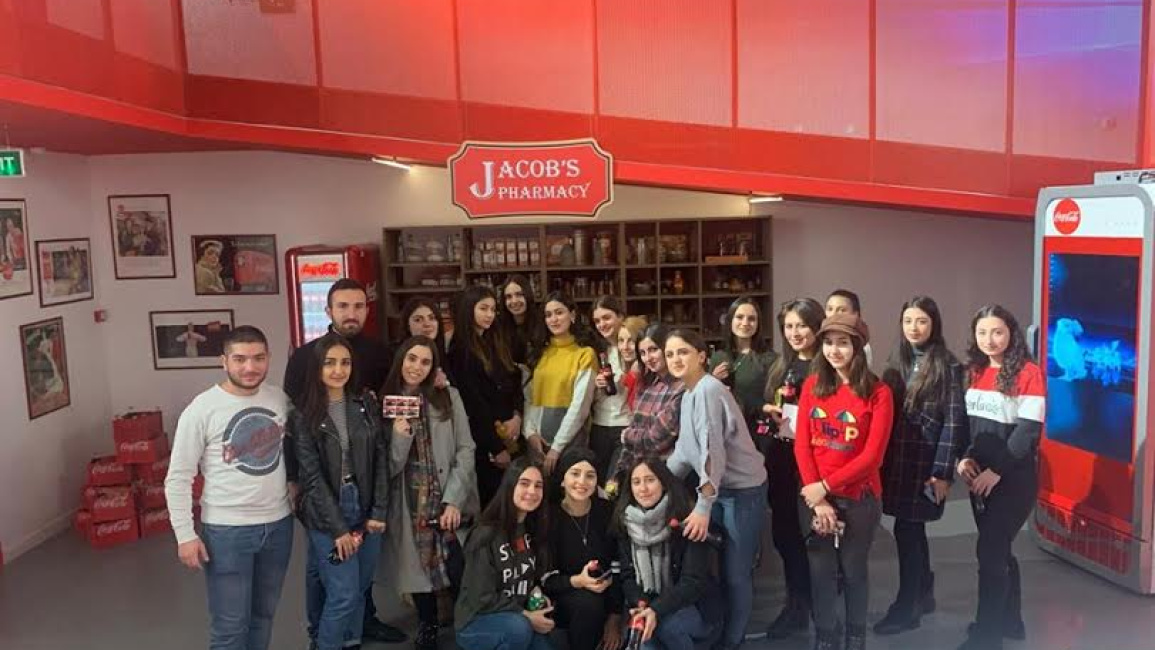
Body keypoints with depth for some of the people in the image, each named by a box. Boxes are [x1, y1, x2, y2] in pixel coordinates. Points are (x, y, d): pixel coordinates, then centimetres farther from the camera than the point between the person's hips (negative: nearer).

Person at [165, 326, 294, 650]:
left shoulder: (280, 400, 0)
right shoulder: (201, 409, -13)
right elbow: (178, 479, -9)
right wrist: (185, 535, -10)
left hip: (278, 524, 4)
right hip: (227, 530, -4)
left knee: (264, 614, 18)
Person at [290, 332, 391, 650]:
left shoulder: (367, 404, 4)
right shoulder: (303, 415, -5)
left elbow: (381, 458, 3)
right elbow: (312, 475, -9)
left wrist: (379, 512, -4)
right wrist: (338, 528, -12)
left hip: (366, 508, 4)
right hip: (327, 515, -4)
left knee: (361, 589, 11)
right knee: (343, 594, -6)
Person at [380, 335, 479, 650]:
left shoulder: (449, 398, 2)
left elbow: (465, 450, -2)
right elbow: (388, 467, 1)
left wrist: (453, 500, -11)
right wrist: (399, 436, -18)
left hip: (449, 501, -1)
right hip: (410, 504, 1)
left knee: (460, 571, -9)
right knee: (419, 567, 8)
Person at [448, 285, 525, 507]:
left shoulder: (497, 342, 14)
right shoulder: (460, 349, -8)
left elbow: (514, 381, 11)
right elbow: (472, 402, -11)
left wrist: (517, 416, -8)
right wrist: (496, 447, -12)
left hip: (507, 434, 6)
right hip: (482, 439, -6)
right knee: (490, 498, 0)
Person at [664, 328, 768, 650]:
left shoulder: (707, 389, -20)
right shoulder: (689, 394, 9)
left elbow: (712, 450, -27)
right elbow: (685, 449, 15)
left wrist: (703, 506, -30)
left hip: (743, 490, -9)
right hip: (719, 489, 9)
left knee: (735, 572, 0)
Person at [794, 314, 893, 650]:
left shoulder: (878, 393, -8)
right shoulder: (812, 385, 2)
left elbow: (872, 456, -13)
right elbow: (802, 445, -2)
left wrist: (825, 487, -16)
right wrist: (817, 499, -11)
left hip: (858, 497, -2)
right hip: (814, 496, 2)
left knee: (853, 569, 12)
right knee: (821, 570, 9)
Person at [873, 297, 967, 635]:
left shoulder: (948, 366, -7)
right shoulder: (896, 363, 10)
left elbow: (953, 422, -10)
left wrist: (942, 471, -14)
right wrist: (881, 460, 5)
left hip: (925, 460, -5)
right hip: (897, 458, 5)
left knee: (906, 529, -4)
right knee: (913, 529, 14)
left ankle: (906, 607, 8)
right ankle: (923, 594, 29)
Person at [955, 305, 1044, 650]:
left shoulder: (1028, 372, -11)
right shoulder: (974, 372, 9)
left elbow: (1028, 430, -16)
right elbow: (965, 421, 11)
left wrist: (997, 471, -18)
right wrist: (964, 458, -5)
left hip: (1013, 478, -6)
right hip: (980, 476, 6)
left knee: (990, 552, -7)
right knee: (998, 549, 16)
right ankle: (1010, 621, 31)